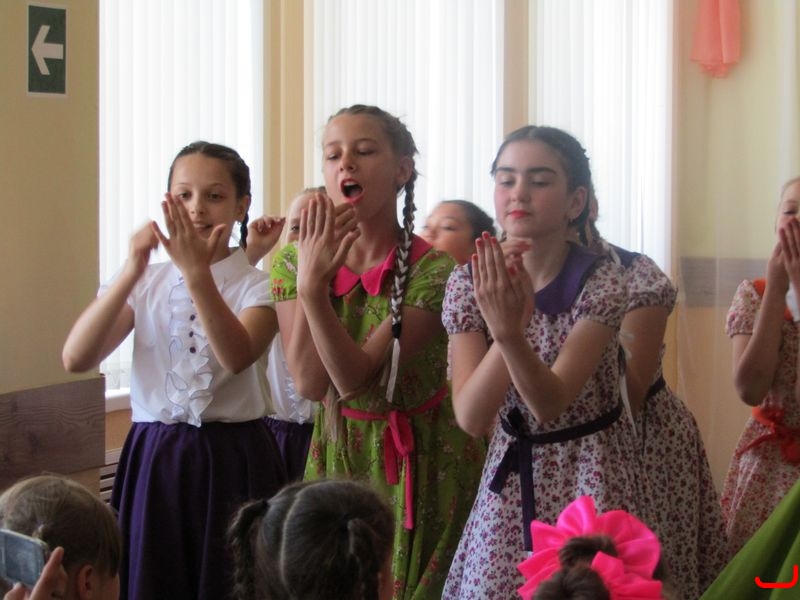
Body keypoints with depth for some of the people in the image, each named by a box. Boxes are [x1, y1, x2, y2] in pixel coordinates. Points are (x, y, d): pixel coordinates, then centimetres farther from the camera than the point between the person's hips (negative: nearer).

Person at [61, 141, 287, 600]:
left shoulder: (259, 285, -3)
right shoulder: (147, 283, 4)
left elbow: (237, 357, -23)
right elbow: (76, 359, -10)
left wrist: (198, 273, -32)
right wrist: (132, 271, -19)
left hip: (234, 461, -2)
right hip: (156, 460, 2)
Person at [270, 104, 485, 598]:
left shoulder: (433, 271, -18)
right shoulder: (293, 260, -6)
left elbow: (352, 378, -25)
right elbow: (311, 382, -17)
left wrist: (313, 286, -35)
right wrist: (310, 273, -24)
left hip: (425, 460, -3)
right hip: (339, 452, 4)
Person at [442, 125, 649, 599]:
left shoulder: (601, 282, -18)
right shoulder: (470, 282, -10)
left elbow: (550, 405, -27)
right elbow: (471, 418, -18)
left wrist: (511, 334, -45)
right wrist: (506, 329, -33)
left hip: (591, 471, -3)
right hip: (511, 471, 3)